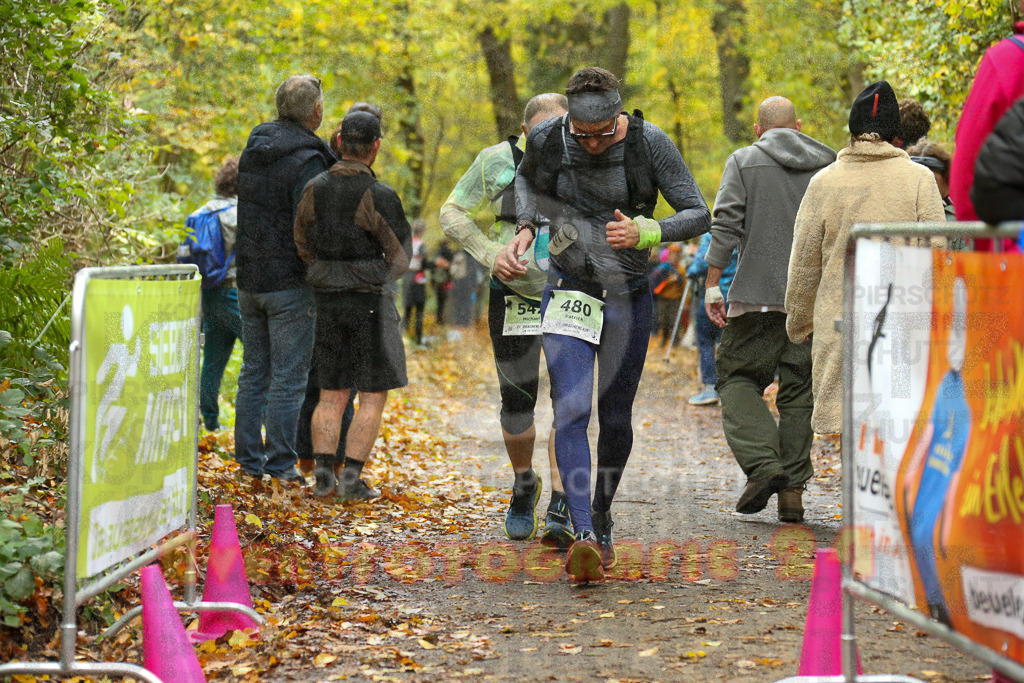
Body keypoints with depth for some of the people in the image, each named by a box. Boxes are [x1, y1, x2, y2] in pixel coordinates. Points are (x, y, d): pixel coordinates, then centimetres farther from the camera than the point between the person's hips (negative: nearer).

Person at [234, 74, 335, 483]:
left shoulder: (254, 148, 8)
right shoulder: (306, 161, -16)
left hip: (249, 278, 7)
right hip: (290, 281, -7)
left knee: (253, 372, 14)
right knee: (288, 378, -1)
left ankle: (249, 458, 17)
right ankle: (280, 464, 0)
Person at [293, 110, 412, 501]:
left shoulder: (314, 191, 1)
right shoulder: (379, 197, -14)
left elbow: (303, 247, 12)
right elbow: (401, 256, -5)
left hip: (328, 303, 5)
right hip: (371, 304, -5)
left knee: (332, 396, 13)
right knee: (373, 397, 4)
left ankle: (322, 470, -1)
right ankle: (351, 479, -3)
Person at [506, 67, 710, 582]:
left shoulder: (650, 144, -15)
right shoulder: (547, 139, -9)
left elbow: (698, 214, -10)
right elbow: (527, 178, 15)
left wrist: (645, 233, -28)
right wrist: (525, 228, -3)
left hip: (629, 297, 0)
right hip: (568, 290, 0)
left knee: (615, 417, 9)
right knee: (571, 410, -16)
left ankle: (602, 516, 34)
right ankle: (584, 537, -27)